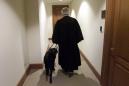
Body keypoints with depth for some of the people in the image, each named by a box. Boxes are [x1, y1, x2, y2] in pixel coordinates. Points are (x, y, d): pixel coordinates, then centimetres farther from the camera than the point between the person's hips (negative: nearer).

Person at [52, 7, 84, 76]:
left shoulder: (59, 22, -9)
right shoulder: (74, 21, -9)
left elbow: (55, 34, -5)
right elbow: (78, 32, -5)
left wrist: (56, 41, 7)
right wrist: (77, 40, 6)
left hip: (62, 43, 1)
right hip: (73, 42, 0)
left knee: (64, 55, 17)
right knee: (72, 55, 15)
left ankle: (65, 68, 31)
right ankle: (71, 69, 23)